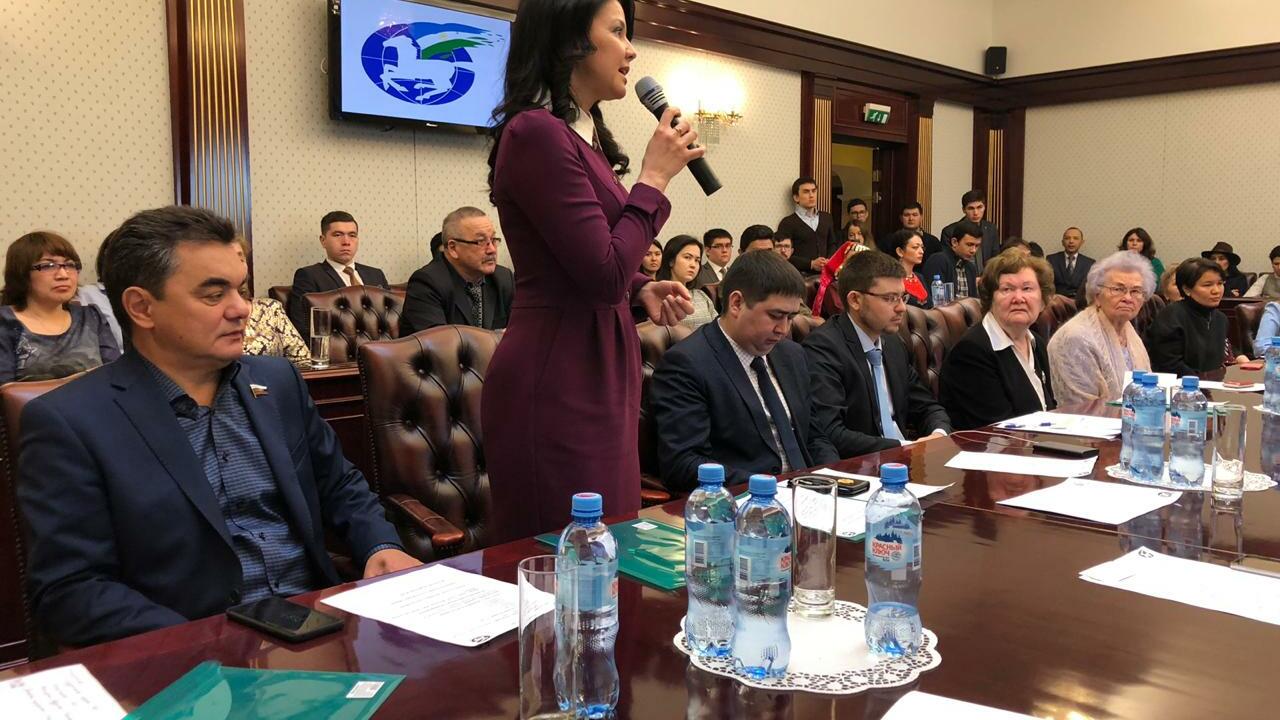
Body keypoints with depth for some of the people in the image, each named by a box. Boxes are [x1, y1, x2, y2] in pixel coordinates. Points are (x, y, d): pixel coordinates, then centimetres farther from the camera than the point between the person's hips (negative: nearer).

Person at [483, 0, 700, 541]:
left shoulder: (584, 136, 13)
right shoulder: (536, 133, -15)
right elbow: (605, 273, -20)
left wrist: (643, 289, 4)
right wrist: (655, 176, -9)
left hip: (598, 375, 9)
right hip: (556, 383, -9)